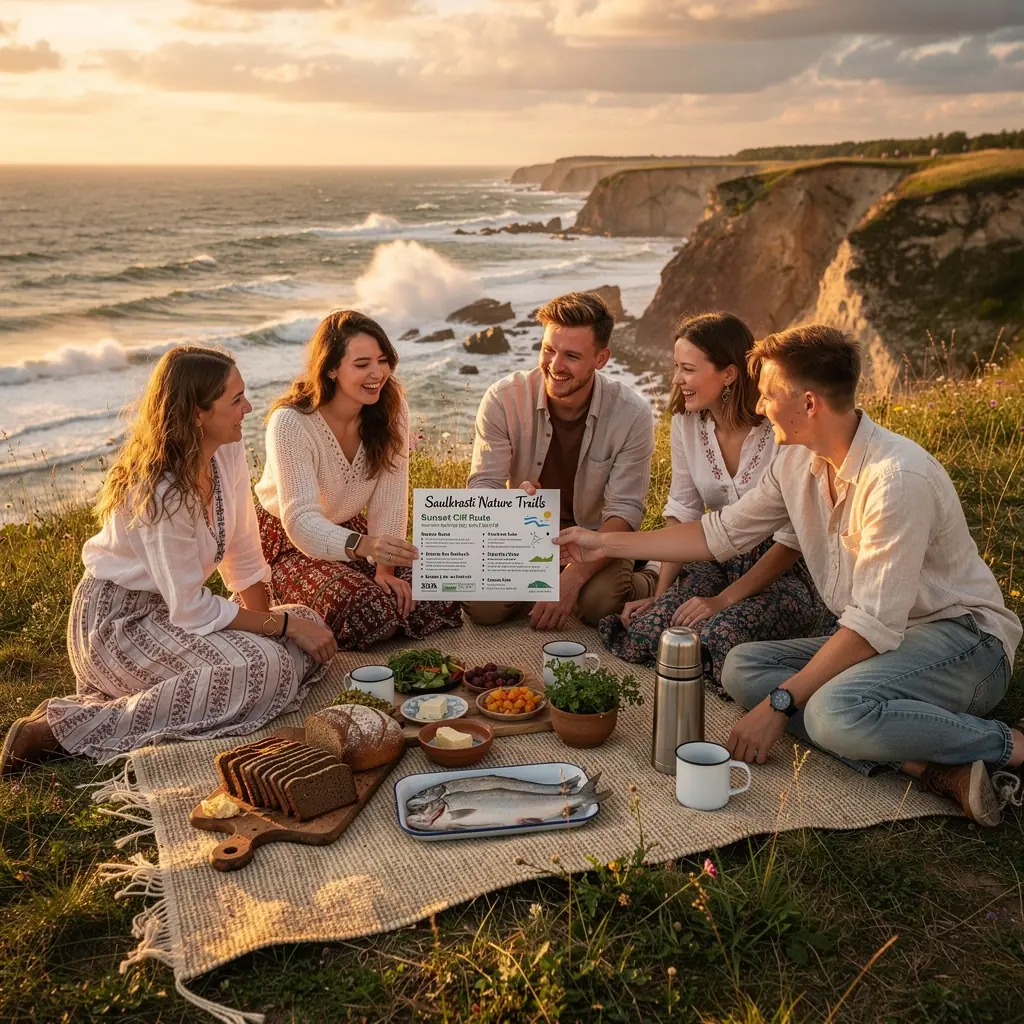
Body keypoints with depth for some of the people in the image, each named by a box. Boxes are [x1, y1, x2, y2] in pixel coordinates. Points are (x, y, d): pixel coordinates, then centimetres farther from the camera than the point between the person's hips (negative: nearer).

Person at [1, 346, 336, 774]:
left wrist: (267, 620, -4)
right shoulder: (161, 491, -27)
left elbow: (243, 553, 3)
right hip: (116, 621, -9)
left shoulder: (229, 451, -4)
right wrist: (285, 625, -18)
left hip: (169, 610, 9)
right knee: (262, 667, -27)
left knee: (310, 631, 0)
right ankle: (64, 725, -19)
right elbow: (191, 610, -24)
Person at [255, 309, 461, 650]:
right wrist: (364, 546, -52)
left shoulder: (391, 405, -12)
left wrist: (385, 567, -21)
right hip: (289, 540, -5)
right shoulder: (290, 423, -27)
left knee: (439, 595, -14)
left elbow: (390, 499, -11)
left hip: (351, 528, 5)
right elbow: (301, 520, -34)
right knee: (372, 614, -28)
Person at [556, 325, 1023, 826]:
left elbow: (873, 625, -26)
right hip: (877, 640, 9)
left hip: (964, 638, -9)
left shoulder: (897, 478, -26)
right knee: (742, 667, -12)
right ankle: (923, 763, -19)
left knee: (835, 711, -36)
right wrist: (607, 544, 12)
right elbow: (721, 533, 12)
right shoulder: (797, 462, 1)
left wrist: (779, 704, -23)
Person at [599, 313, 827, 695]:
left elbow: (792, 539, -17)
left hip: (788, 572, -5)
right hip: (720, 560, 5)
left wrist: (725, 599, -22)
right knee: (645, 630, -20)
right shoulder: (686, 420, -2)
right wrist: (659, 595, -7)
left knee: (719, 637, -33)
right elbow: (682, 512, 2)